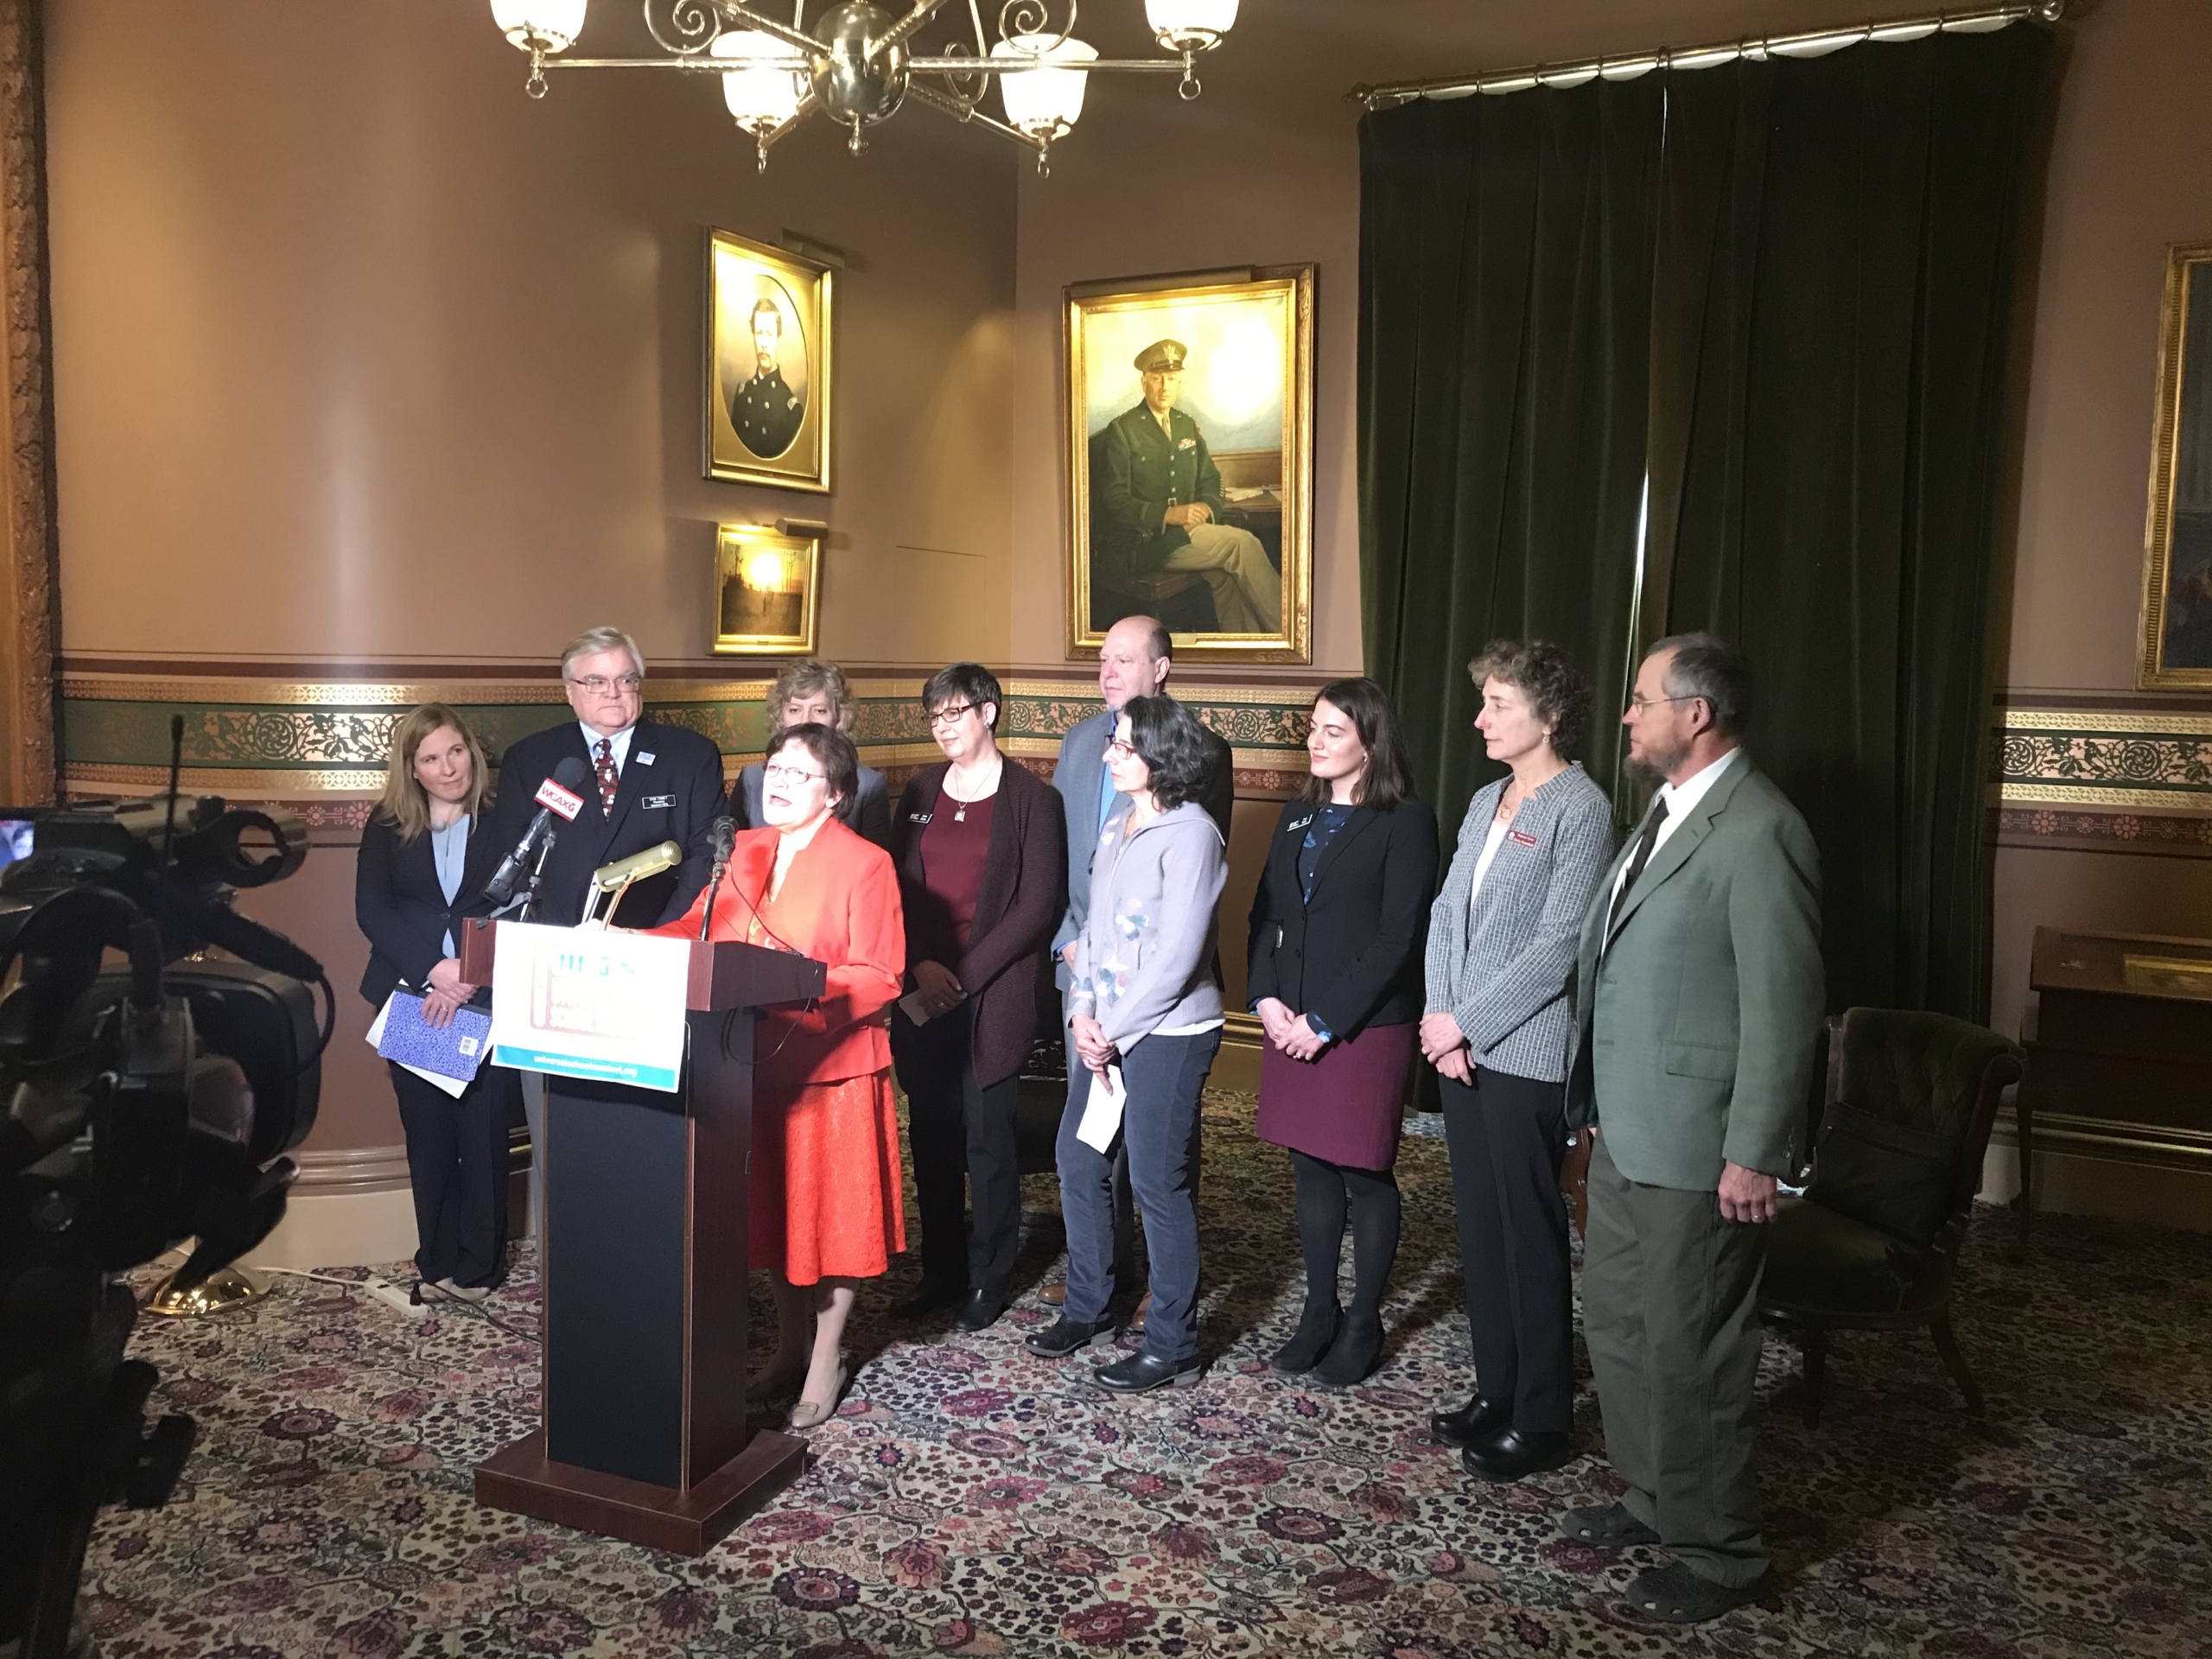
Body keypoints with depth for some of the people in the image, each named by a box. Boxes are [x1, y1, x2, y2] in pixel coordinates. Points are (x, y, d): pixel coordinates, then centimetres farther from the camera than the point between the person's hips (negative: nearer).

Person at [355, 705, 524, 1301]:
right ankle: (439, 1258, 17)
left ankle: (479, 1263, 8)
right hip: (412, 999, 2)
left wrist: (468, 977, -16)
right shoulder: (387, 826, 8)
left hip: (488, 1000, -1)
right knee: (428, 1132, 5)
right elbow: (371, 910, -1)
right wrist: (433, 970, -15)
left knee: (484, 1129, -2)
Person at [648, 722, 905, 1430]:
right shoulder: (744, 851, 10)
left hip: (831, 1060, -6)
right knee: (774, 1201, 15)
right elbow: (698, 929, 11)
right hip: (757, 1059, 6)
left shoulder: (864, 864, -10)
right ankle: (790, 1344, 33)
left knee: (830, 1204, 6)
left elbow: (879, 978, -14)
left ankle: (826, 1359, 22)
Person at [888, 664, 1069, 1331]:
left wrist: (965, 975, -11)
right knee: (931, 1136, 8)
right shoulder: (922, 791, 11)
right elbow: (898, 887, 9)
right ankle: (940, 1270, 22)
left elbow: (1037, 906, -8)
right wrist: (921, 966, -5)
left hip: (993, 996, -4)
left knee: (987, 1138, 0)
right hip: (924, 994, 5)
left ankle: (987, 1280, 13)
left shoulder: (1031, 799, -3)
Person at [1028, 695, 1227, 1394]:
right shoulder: (1117, 829, 10)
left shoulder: (1190, 834, -14)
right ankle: (1087, 1309, 32)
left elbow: (1178, 955, -18)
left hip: (1168, 1033, -8)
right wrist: (1082, 1012, -1)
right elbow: (1095, 926, 11)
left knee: (1159, 1184, 0)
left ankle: (1172, 1345, 14)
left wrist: (1114, 1029, -13)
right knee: (1078, 1160, 13)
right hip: (1107, 1031, 8)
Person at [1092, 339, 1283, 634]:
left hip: (1181, 532, 6)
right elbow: (1114, 501, -11)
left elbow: (1210, 479, 19)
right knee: (1241, 542, -21)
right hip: (1139, 543, -6)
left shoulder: (1187, 426, 15)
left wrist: (1207, 506, -6)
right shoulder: (1121, 430, -5)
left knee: (1225, 573, -25)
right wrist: (1168, 514, -25)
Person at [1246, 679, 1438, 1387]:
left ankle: (1364, 1323, 20)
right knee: (1312, 1168, 13)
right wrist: (1267, 999, -4)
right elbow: (1265, 915, 12)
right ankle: (1319, 1310, 26)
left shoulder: (1405, 824, -9)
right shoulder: (1297, 818, 12)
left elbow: (1397, 939, -14)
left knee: (1364, 1176, 4)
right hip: (1290, 1024, 6)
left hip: (1366, 1028, -6)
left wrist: (1326, 1022, -15)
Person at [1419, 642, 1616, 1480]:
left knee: (1530, 1236, 2)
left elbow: (1555, 948, -17)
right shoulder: (1485, 802, 13)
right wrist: (1440, 1021, -1)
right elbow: (1446, 914, 11)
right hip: (1461, 1050, 8)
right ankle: (1496, 1389, 29)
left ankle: (1540, 1419, 15)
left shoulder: (1580, 810, -12)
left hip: (1526, 1056, -8)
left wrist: (1464, 1023, -13)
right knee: (1480, 1226, 15)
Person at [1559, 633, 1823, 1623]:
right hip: (1625, 1129, 10)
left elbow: (1785, 1007, -20)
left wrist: (1754, 1155, -19)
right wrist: (1600, 1101, 15)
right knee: (1614, 1318, 20)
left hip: (1693, 1146, -9)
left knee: (1690, 1352, 4)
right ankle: (1652, 1499, 39)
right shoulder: (1669, 813, 11)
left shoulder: (1758, 832, -19)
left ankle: (1717, 1554, 23)